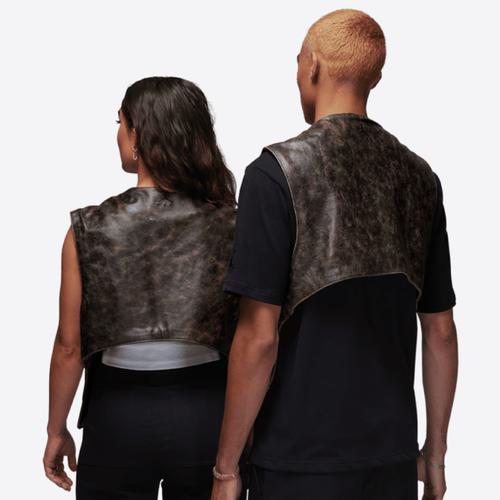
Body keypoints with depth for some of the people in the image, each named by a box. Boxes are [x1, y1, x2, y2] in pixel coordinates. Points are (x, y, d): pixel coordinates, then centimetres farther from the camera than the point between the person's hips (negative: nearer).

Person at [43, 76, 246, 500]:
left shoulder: (89, 230, -9)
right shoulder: (230, 225, -7)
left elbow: (70, 346, -5)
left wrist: (57, 430, 8)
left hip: (120, 415, -1)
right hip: (207, 412, 1)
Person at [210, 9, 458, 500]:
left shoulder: (277, 171, -12)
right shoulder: (419, 177, 2)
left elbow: (259, 337, -16)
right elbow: (440, 333, 6)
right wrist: (434, 452, 16)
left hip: (301, 459, -4)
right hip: (393, 453, 5)